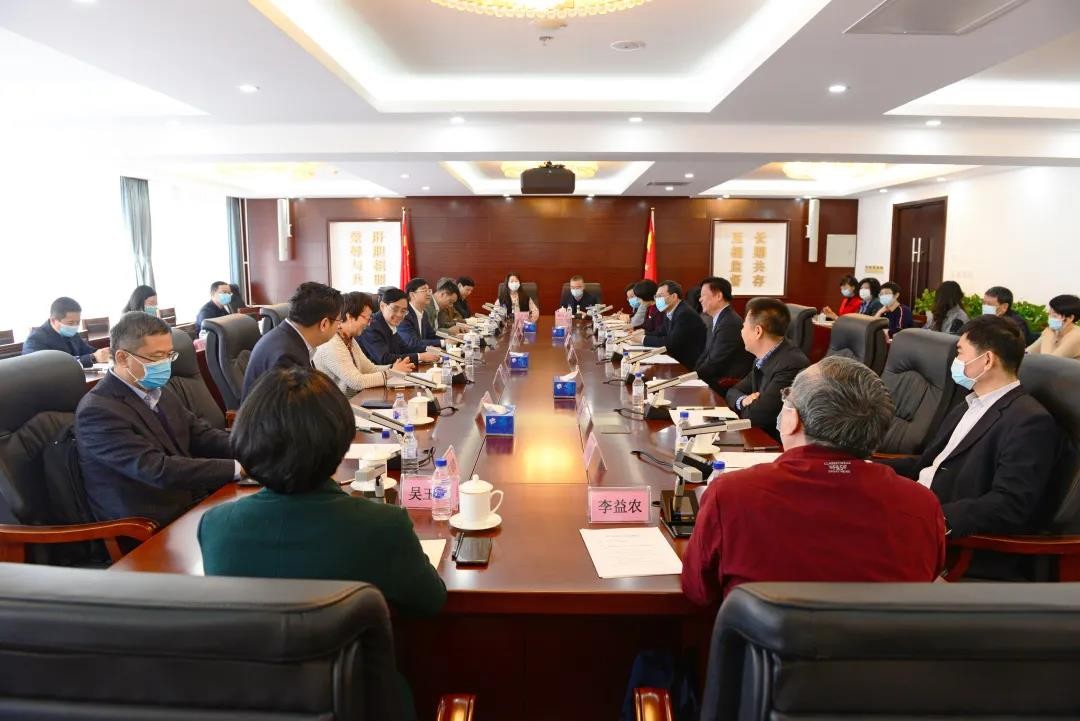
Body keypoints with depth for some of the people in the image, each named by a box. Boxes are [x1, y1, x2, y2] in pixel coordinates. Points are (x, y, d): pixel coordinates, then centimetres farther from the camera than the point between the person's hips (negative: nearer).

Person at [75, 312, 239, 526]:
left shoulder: (158, 391, 9)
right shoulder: (98, 411, -16)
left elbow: (200, 434, 9)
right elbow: (158, 470, -23)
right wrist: (237, 468, -27)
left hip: (191, 502, 8)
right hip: (152, 526, -7)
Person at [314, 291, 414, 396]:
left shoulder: (350, 340, 9)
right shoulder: (331, 345, -18)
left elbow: (370, 369, 10)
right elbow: (357, 382, -23)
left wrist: (393, 367, -8)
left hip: (354, 400, 8)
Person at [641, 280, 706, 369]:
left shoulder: (685, 314, -20)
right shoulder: (669, 313, 7)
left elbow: (671, 343, -25)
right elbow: (661, 334, 13)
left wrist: (644, 339, -18)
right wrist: (643, 334, -4)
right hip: (680, 359, 8)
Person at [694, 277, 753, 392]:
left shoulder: (730, 323, -20)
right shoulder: (715, 320, 11)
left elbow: (714, 363, -19)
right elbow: (706, 354, 12)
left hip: (728, 386, -8)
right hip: (716, 379, 8)